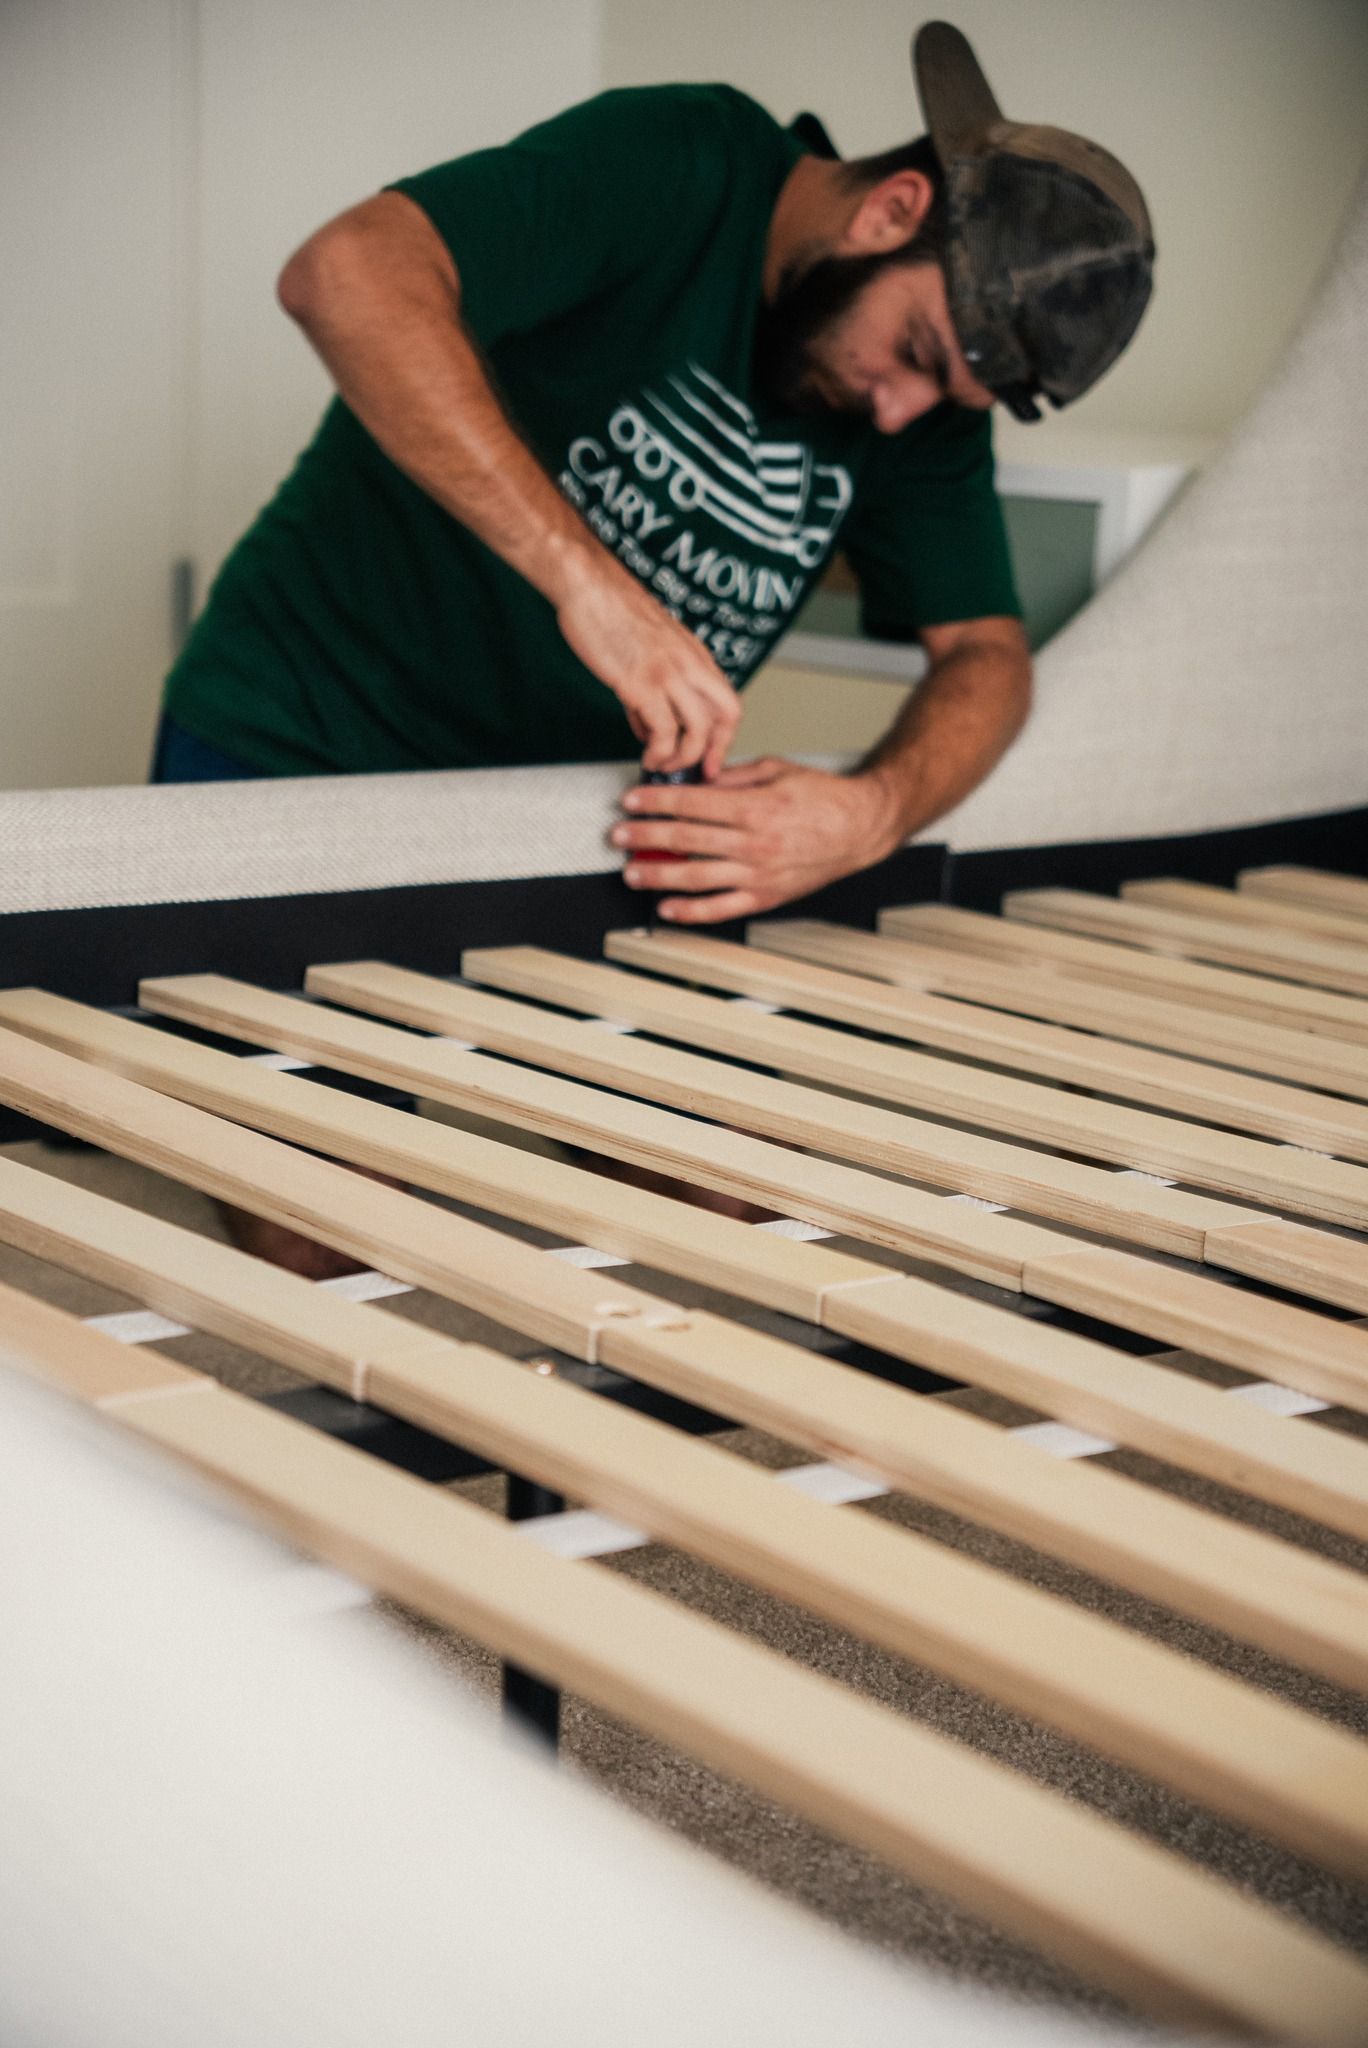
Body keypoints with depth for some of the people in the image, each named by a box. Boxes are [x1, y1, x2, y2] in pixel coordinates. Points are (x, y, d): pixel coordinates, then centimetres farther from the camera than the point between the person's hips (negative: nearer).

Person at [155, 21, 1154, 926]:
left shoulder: (932, 389, -1)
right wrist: (587, 578, -42)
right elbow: (347, 273, -34)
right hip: (291, 748, -5)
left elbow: (987, 652, 0)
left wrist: (874, 813, -24)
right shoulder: (679, 166, -20)